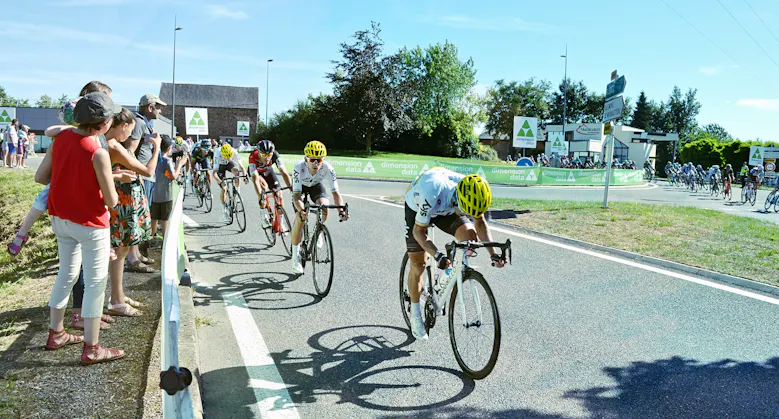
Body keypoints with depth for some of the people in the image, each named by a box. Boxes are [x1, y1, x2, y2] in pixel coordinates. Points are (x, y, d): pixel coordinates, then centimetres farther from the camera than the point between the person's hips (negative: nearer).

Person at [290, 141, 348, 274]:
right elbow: (296, 195, -41)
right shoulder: (299, 168, -39)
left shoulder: (327, 168, -35)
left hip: (316, 185, 1)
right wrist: (301, 211, -59)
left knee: (324, 205, -30)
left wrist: (341, 210, -53)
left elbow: (335, 192, -35)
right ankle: (295, 257, -1)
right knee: (300, 219, -17)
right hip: (301, 187, -1)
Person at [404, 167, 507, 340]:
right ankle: (415, 316, 16)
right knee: (418, 265, -2)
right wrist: (437, 255, -45)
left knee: (470, 235, -23)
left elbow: (480, 223, -15)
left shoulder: (471, 193, -30)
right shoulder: (432, 195, -44)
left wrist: (493, 253, -27)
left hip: (446, 209, 4)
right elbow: (418, 231, -31)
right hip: (418, 208, -4)